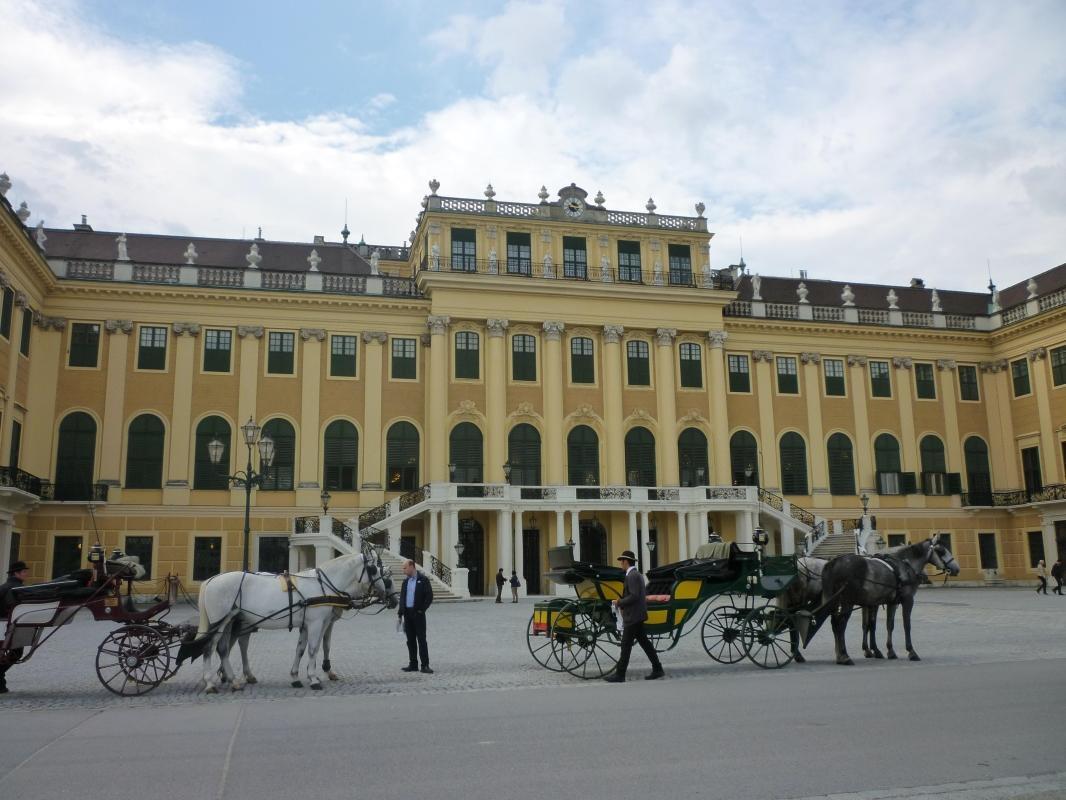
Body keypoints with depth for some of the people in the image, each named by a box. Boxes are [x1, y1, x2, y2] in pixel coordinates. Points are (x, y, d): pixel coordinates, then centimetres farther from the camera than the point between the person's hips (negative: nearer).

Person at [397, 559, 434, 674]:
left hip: (418, 613, -6)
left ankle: (425, 665, -4)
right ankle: (413, 664, 15)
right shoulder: (406, 581, 13)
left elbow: (429, 597, -8)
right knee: (410, 640, 8)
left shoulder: (423, 580, -5)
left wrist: (421, 610, -12)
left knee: (421, 639, -5)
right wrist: (401, 612, 8)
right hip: (407, 613, 6)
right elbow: (402, 597, 16)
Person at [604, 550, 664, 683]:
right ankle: (657, 669, 14)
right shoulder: (637, 575, 15)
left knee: (626, 646, -5)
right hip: (637, 616, 10)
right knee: (644, 643, 12)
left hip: (632, 617, -10)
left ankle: (619, 674, 0)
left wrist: (619, 603, -14)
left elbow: (634, 596, -24)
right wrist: (622, 602, 11)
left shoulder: (632, 576, -16)